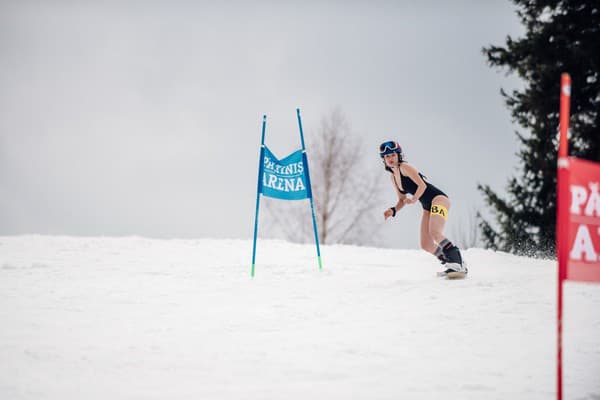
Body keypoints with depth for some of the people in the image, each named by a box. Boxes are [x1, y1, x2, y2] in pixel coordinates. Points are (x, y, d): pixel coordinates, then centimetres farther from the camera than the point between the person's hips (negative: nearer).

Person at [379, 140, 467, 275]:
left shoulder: (405, 167, -9)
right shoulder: (393, 178, 16)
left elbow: (422, 185, -18)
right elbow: (402, 200, 23)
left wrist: (414, 199, -34)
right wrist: (393, 211, 4)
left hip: (438, 199, -9)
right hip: (428, 208, 9)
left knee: (435, 233, -30)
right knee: (426, 245, 0)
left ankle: (458, 262, -31)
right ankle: (452, 264, 10)